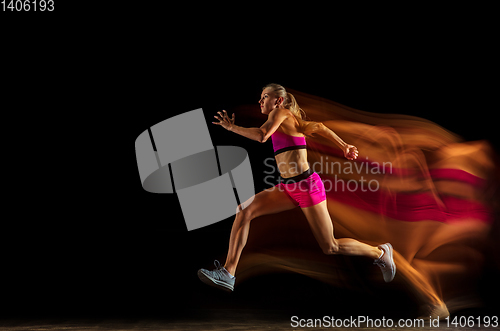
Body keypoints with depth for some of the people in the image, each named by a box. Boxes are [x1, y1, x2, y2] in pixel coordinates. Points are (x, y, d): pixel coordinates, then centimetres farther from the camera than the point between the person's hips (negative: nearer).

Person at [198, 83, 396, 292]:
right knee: (245, 210, -6)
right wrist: (344, 147, 11)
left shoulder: (281, 112, -7)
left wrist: (232, 127, -12)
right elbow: (319, 127, 13)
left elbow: (261, 136, -22)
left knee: (330, 247, 1)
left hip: (306, 186, -9)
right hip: (289, 188, 9)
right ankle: (228, 273, -7)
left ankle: (380, 252, 24)